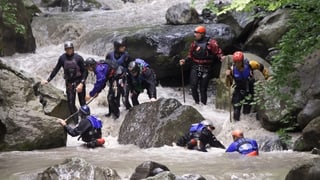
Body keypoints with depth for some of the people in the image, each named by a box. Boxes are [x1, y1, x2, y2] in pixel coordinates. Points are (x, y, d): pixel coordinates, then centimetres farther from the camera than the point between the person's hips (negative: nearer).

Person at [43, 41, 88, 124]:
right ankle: (76, 122, 6)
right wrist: (48, 80, 7)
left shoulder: (78, 58, -9)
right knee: (71, 103, -2)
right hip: (69, 83, 2)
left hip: (79, 82, -2)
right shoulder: (62, 58, -3)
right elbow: (56, 70, 7)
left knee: (82, 102, 3)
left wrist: (82, 83, -18)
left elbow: (85, 71, -8)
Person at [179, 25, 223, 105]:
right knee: (193, 86, -8)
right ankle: (196, 101, 9)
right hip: (195, 67, 4)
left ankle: (203, 104, 14)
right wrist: (185, 60, 3)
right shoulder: (194, 43, 9)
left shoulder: (210, 43, -7)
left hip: (206, 69, -3)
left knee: (203, 88, 1)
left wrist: (220, 57, -27)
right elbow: (190, 55, 17)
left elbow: (218, 51, -8)